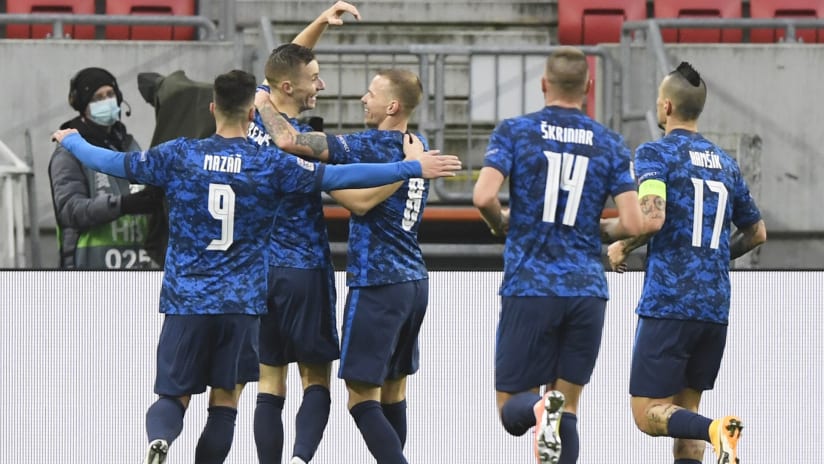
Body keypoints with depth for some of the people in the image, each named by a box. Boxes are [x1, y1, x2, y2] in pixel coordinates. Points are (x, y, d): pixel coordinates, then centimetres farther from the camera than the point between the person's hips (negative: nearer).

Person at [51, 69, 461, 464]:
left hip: (184, 300, 1)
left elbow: (111, 163, 6)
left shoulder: (179, 156, -1)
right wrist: (413, 168, -3)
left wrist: (71, 140, 27)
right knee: (225, 402, 9)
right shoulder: (272, 165, -4)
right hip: (241, 304, -1)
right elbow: (340, 177, -8)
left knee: (173, 398, 7)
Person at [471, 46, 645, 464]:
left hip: (529, 288, -2)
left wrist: (501, 223, 8)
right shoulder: (610, 144, 6)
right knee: (568, 407, 10)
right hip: (587, 289, 2)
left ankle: (538, 409, -30)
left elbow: (483, 196, -14)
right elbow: (632, 224, -2)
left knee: (511, 407, 6)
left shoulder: (514, 131, 1)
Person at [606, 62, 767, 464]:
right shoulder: (725, 163, 15)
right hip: (716, 307, 6)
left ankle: (715, 430, -31)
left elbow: (652, 218, -19)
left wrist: (622, 248, -1)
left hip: (668, 304, -6)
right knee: (685, 407, 17)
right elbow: (756, 232, 24)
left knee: (648, 414, -2)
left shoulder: (655, 153, -4)